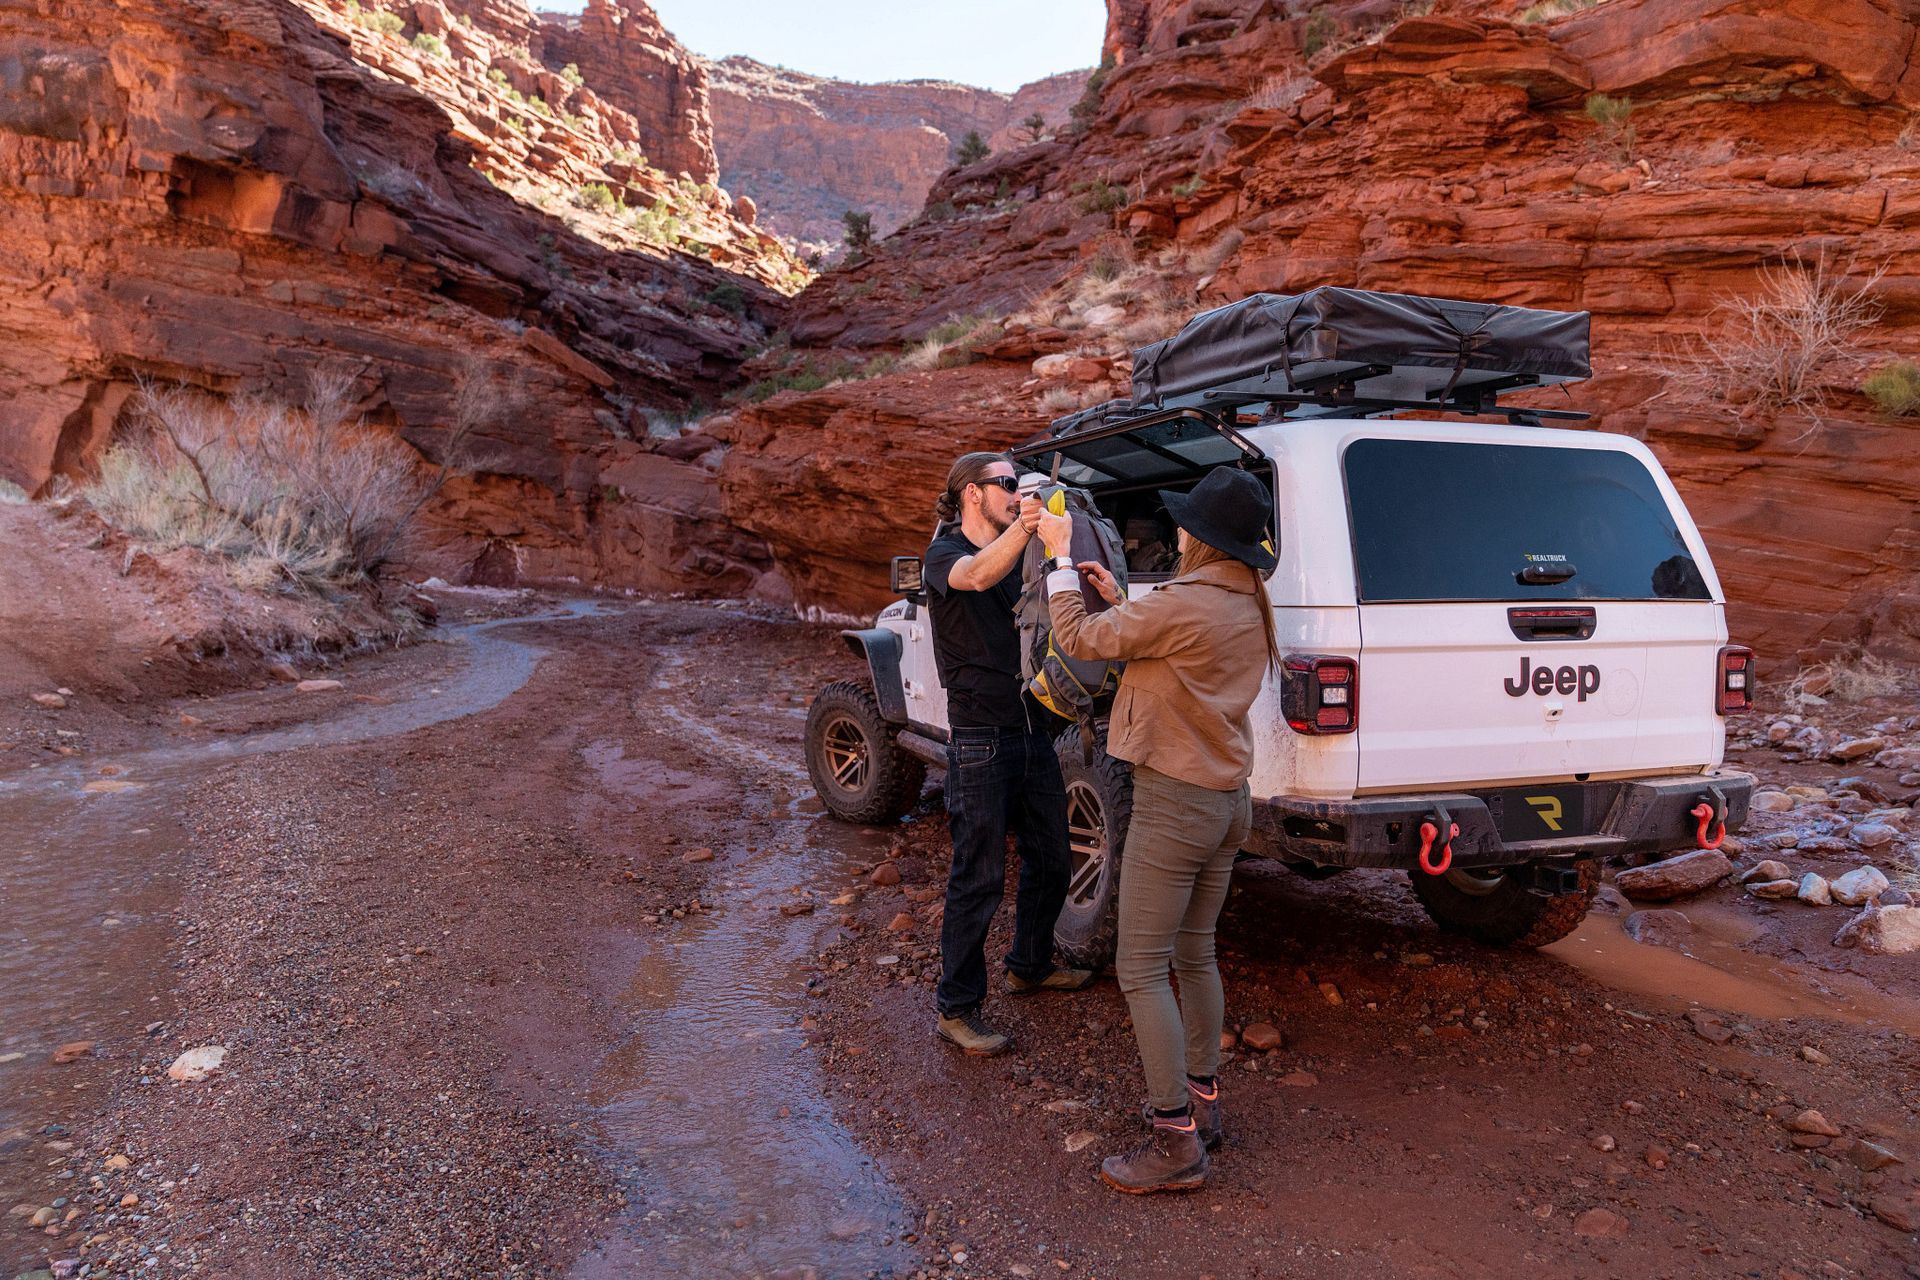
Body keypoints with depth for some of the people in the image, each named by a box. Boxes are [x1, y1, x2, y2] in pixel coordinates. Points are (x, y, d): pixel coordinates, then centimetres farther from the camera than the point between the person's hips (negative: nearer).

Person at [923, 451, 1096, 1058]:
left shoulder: (1019, 555, 13)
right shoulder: (945, 554, -9)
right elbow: (976, 577, -33)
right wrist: (1020, 530, -52)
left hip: (1032, 728, 8)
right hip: (980, 739, -7)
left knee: (1048, 859, 18)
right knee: (980, 877, -3)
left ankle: (1030, 966, 39)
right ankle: (956, 1008, 10)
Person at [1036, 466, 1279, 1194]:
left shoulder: (1183, 604, -22)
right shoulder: (1250, 608, 6)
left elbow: (1080, 640, -14)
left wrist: (1059, 557, -1)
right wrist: (1119, 600, 13)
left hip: (1173, 804, -9)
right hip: (1227, 800, 9)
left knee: (1142, 970, -1)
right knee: (1195, 956, 21)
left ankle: (1176, 1144, 4)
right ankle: (1202, 1101, 33)